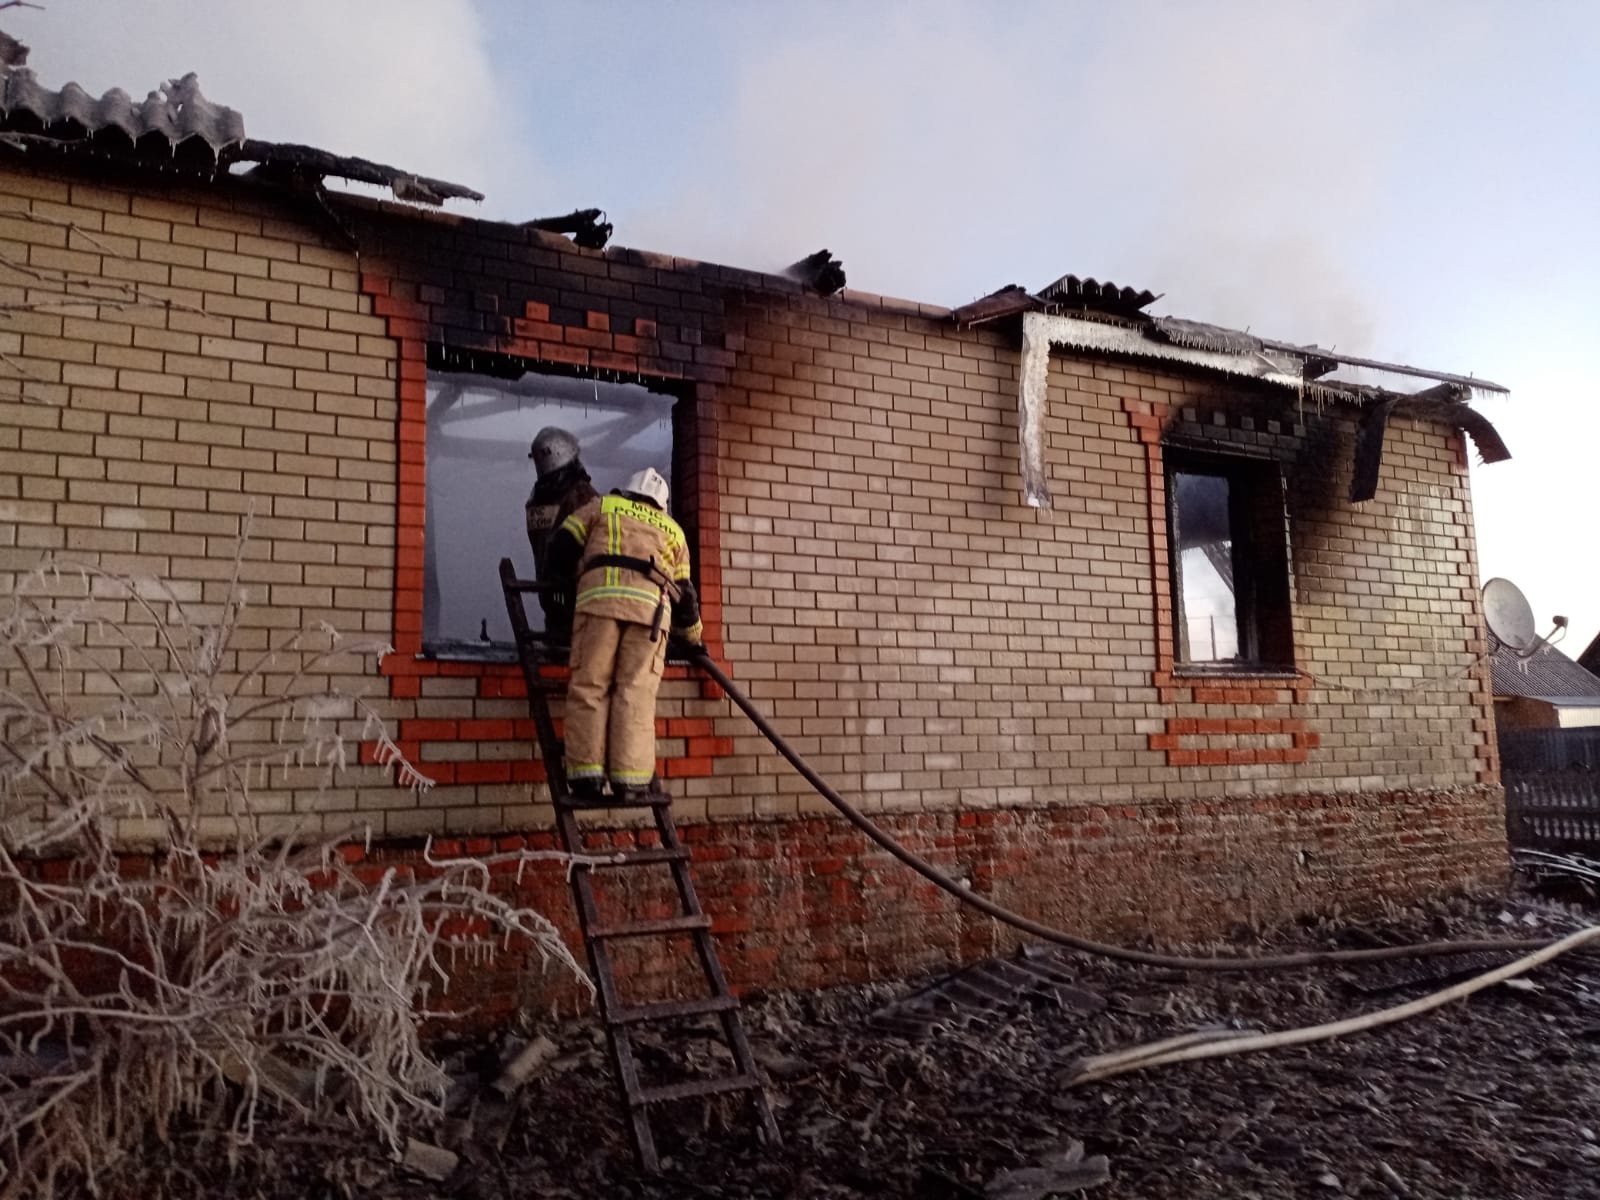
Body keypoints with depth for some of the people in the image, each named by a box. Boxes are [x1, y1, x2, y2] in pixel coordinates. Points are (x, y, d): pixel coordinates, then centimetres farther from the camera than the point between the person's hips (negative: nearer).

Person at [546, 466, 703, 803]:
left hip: (599, 598, -1)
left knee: (589, 686, -1)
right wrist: (693, 638, 46)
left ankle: (586, 775, -9)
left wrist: (577, 573, 37)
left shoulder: (602, 507, 27)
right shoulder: (672, 529, 32)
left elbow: (560, 550, 16)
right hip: (650, 607, 1)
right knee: (636, 691, -3)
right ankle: (632, 779, -12)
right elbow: (684, 591, 33)